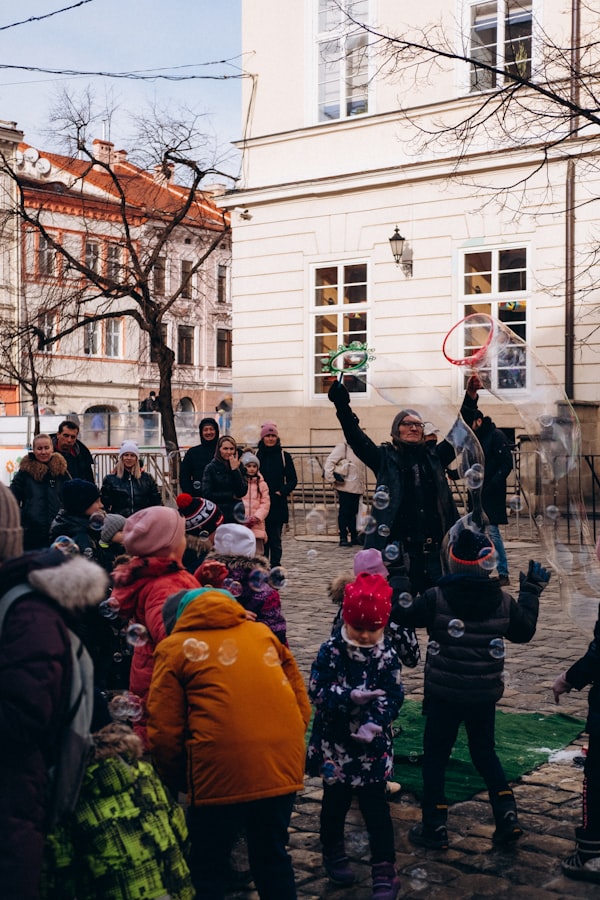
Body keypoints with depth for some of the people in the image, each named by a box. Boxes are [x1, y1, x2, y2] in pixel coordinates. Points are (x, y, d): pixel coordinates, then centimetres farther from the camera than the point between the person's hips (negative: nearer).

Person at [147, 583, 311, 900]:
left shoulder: (176, 647, 7)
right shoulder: (263, 632, 17)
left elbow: (164, 730, 1)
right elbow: (301, 702, 15)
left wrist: (174, 781, 14)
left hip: (221, 771, -4)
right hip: (283, 766, 4)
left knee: (206, 867, 13)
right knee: (273, 857, 21)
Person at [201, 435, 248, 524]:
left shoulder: (239, 466, 7)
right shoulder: (211, 468, 0)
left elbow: (243, 492, -3)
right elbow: (207, 494, -5)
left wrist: (235, 470, -9)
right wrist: (231, 496, -3)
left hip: (236, 514, 2)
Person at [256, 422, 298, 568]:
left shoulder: (284, 456, 3)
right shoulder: (257, 455, 6)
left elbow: (293, 480, 4)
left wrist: (282, 491, -10)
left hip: (278, 504, -1)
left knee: (275, 539, -1)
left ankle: (275, 567, 1)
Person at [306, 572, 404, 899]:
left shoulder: (388, 655, -6)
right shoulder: (331, 651, -11)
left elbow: (394, 697, -10)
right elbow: (317, 692, -15)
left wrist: (375, 723, -27)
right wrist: (349, 697, -30)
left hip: (373, 745, 0)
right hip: (335, 742, 0)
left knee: (375, 806, 2)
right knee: (335, 801, 16)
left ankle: (384, 870, 12)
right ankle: (333, 853, 39)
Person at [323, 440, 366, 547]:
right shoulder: (342, 447, -8)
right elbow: (329, 462, -15)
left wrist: (362, 486, 17)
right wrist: (331, 479, -19)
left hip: (357, 487, 7)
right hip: (345, 487, -7)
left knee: (354, 512, 12)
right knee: (344, 512, -3)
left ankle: (354, 537, 19)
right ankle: (343, 538, 2)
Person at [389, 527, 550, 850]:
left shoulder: (436, 598, -14)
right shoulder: (504, 601, -5)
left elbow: (404, 615, -1)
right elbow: (525, 632, 11)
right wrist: (531, 593, 22)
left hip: (444, 693, -3)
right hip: (485, 694, 3)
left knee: (435, 756, 10)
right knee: (484, 751, 21)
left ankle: (434, 828, 13)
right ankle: (507, 817, 14)